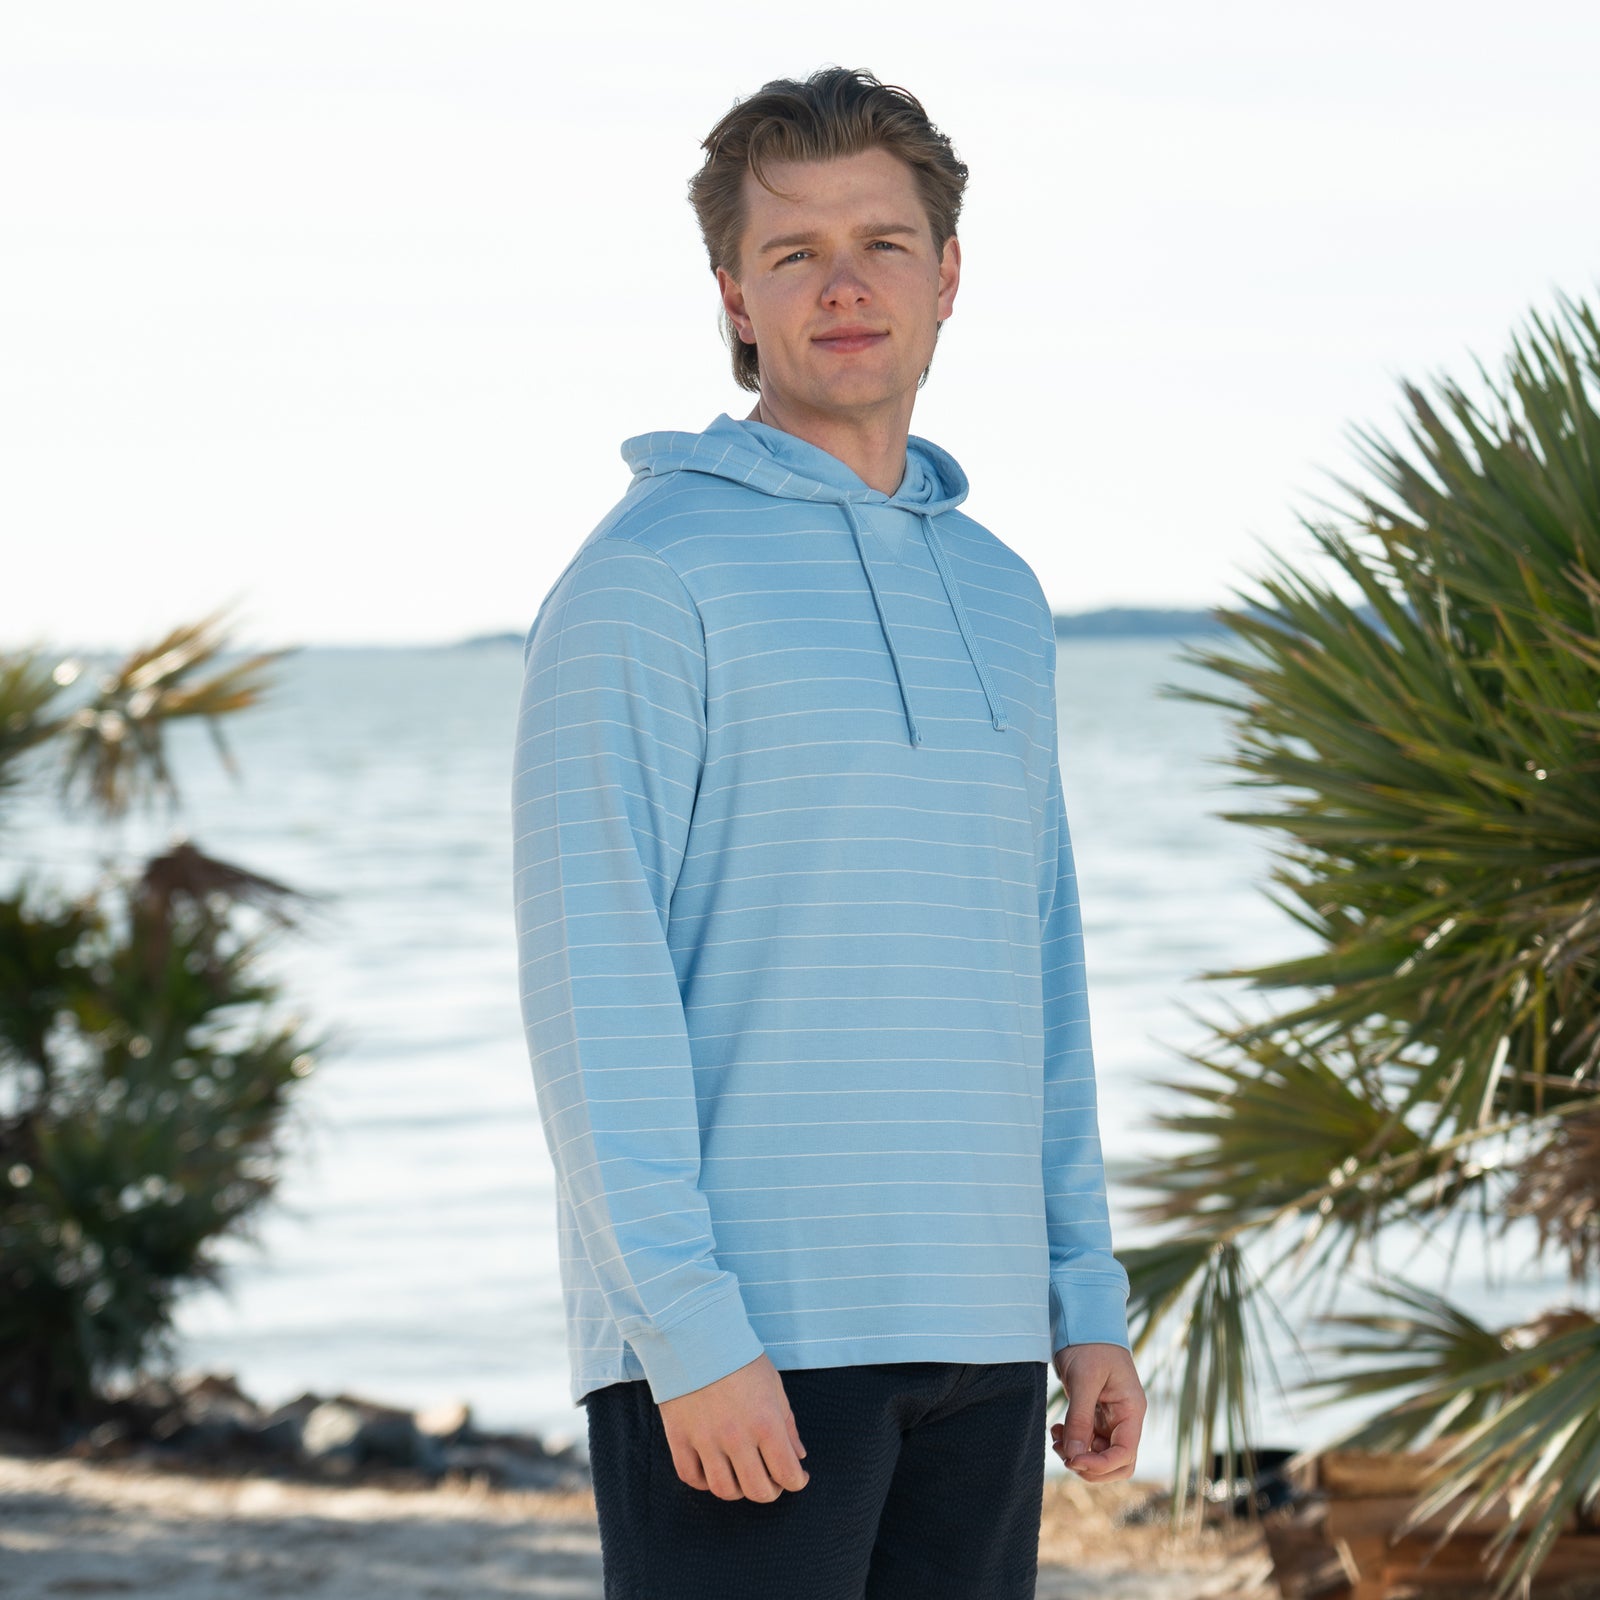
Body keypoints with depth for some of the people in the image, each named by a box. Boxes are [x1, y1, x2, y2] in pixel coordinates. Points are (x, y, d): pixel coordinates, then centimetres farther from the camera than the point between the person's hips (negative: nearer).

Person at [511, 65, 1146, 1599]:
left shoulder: (996, 594, 17)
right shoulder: (646, 578, -6)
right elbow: (592, 984, -12)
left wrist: (1088, 1297, 14)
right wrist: (690, 1328, -18)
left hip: (975, 1334, 7)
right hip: (740, 1332, -7)